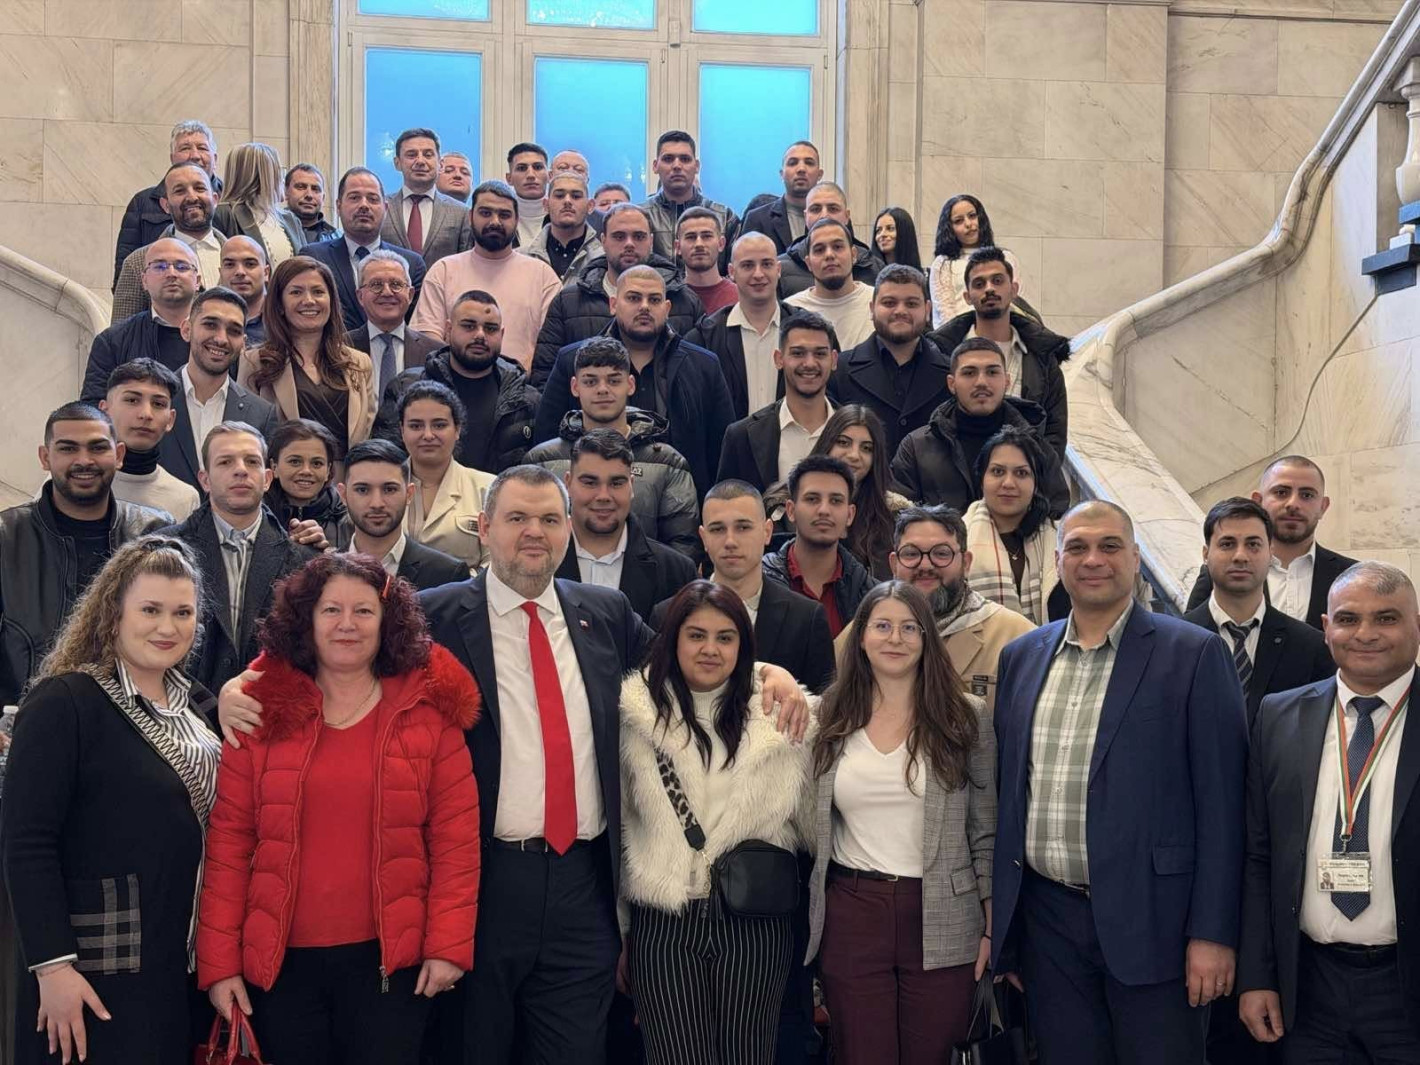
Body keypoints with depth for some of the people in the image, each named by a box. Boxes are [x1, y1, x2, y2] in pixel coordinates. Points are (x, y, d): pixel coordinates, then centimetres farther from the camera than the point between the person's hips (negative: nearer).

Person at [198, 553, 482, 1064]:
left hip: (391, 961, -1)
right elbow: (228, 842, 0)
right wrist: (219, 960, -3)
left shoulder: (429, 711, 0)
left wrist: (449, 944, -7)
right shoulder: (262, 711, 1)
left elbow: (456, 836, -1)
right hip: (279, 962, 1)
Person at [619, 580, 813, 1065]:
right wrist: (617, 932, 7)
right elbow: (617, 826, 5)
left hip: (754, 925, 1)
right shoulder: (635, 715, 0)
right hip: (662, 925, -1)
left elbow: (805, 821, 13)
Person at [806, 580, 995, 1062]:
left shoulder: (966, 717, 1)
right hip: (850, 915, 1)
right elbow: (808, 823, 14)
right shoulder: (828, 718, 4)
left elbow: (985, 830, 3)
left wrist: (992, 925, 2)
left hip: (941, 923, -1)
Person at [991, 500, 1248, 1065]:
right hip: (1047, 920, 4)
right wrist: (1003, 922, 12)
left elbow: (1219, 802, -7)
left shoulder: (1194, 654, -4)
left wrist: (1213, 933, -11)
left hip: (1151, 920, -4)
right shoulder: (1021, 657, 9)